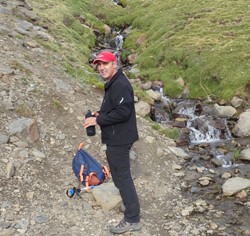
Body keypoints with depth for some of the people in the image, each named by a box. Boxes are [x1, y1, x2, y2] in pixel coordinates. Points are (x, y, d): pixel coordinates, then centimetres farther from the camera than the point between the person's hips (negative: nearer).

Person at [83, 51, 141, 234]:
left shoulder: (120, 85, -20)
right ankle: (131, 207, 35)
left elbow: (122, 112, -27)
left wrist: (98, 120, -20)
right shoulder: (113, 83, 14)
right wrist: (100, 113, 8)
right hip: (117, 138, 11)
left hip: (119, 139, -11)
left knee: (122, 177, -5)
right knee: (121, 175, 20)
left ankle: (132, 219, 5)